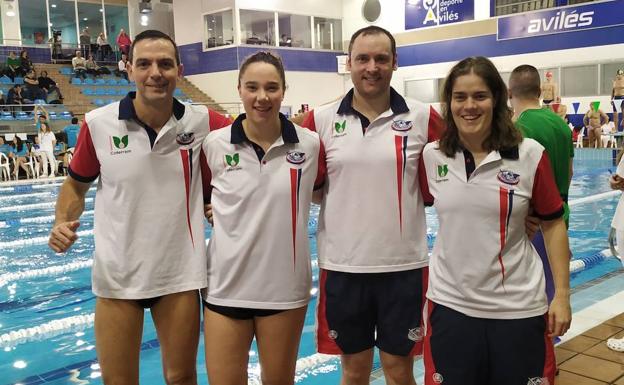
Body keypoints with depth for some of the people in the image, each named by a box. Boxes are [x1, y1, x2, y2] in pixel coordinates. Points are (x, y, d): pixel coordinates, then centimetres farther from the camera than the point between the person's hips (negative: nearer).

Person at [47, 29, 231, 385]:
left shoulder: (201, 122, -8)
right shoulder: (98, 123, -7)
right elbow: (76, 184, 8)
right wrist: (64, 222, -11)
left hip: (180, 274, 0)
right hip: (117, 275, 0)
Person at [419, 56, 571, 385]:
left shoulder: (530, 155, -10)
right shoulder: (431, 155, -4)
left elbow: (553, 224, -1)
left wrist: (562, 294, -2)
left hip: (518, 307, -1)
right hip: (450, 304, 2)